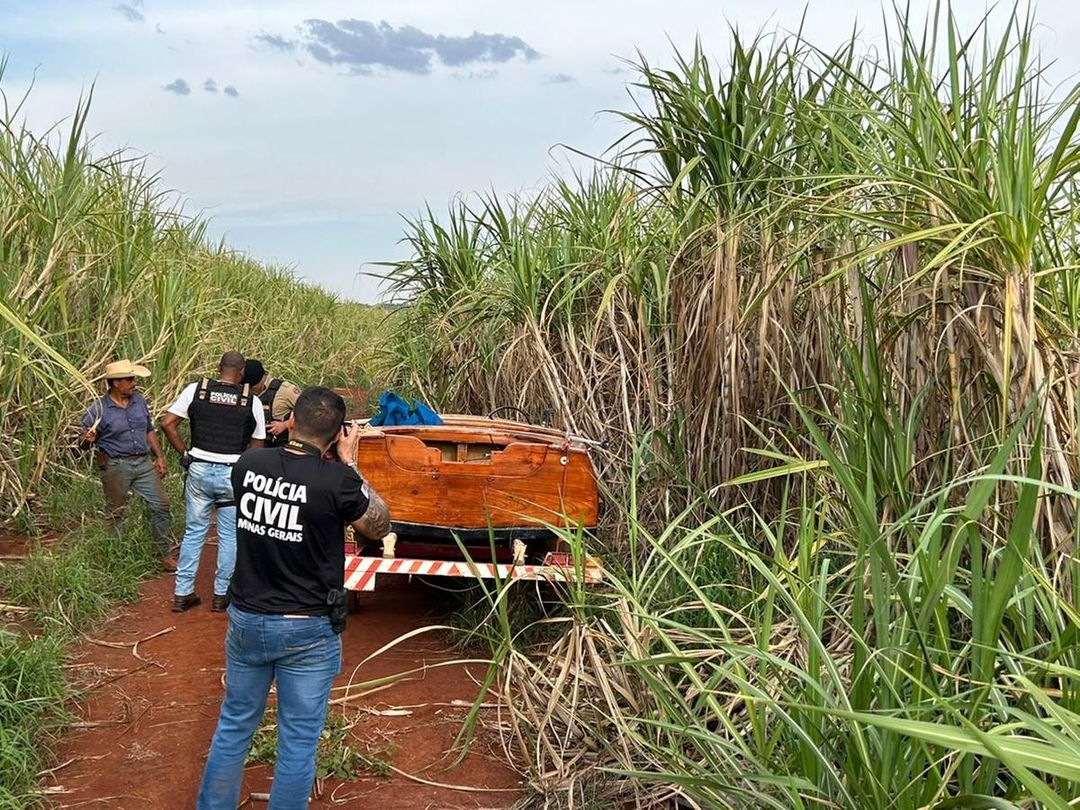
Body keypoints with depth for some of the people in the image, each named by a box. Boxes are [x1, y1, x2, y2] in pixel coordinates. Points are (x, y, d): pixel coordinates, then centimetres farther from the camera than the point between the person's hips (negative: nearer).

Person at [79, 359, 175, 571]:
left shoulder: (139, 400, 7)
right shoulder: (98, 410, -10)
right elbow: (83, 443, -5)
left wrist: (159, 457, 14)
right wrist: (87, 440, -28)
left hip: (143, 462, 5)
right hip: (116, 466, -5)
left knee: (161, 504, 1)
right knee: (115, 514, 7)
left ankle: (167, 555, 9)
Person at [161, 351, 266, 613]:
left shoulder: (196, 390, 1)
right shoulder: (251, 401, 0)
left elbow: (167, 423, -3)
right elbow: (257, 445, 3)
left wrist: (184, 452, 6)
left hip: (199, 470, 2)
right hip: (233, 473, -2)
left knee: (193, 532, 13)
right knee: (230, 536, 11)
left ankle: (182, 594, 18)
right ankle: (222, 594, 17)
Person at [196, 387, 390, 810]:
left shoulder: (248, 464, -7)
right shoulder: (337, 481, -20)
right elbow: (379, 526, -3)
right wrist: (349, 463, -1)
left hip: (246, 620, 5)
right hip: (308, 632, -4)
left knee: (233, 725, 21)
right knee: (298, 742, 10)